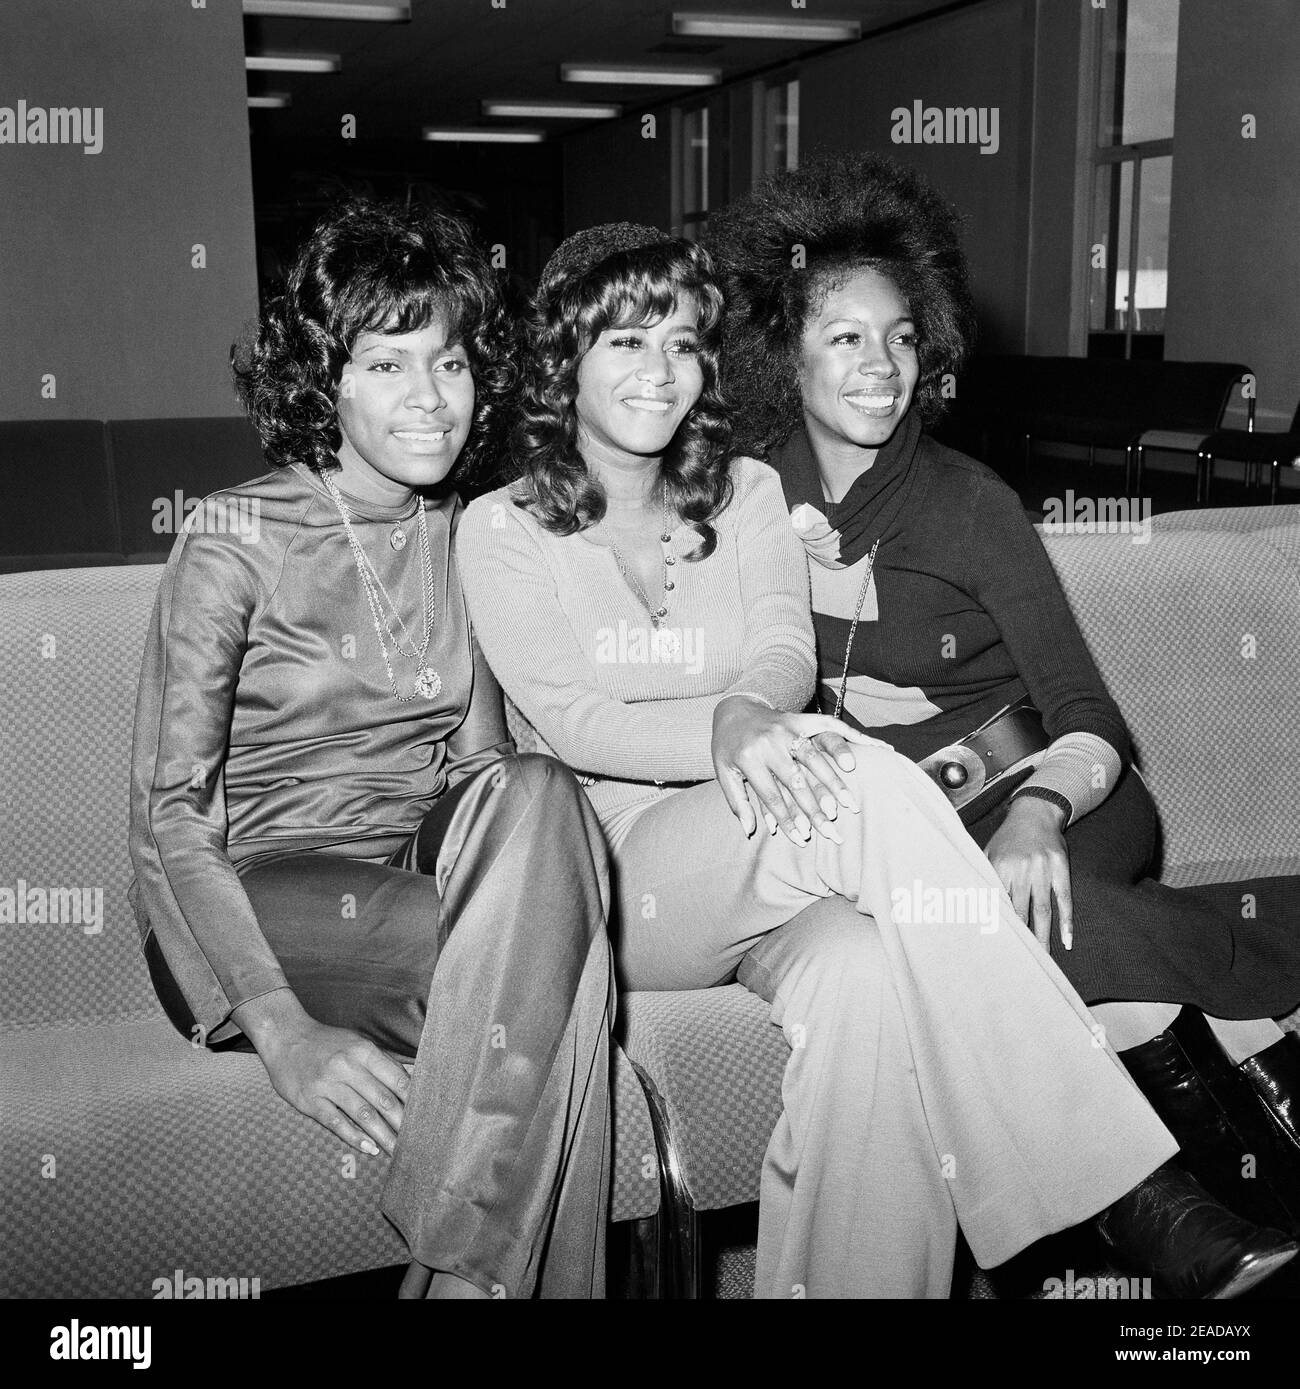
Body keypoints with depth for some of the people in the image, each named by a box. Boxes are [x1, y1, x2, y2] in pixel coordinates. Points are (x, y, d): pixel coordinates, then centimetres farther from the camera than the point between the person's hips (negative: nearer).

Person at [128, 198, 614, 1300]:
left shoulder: (465, 539, 10)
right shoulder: (237, 540, -6)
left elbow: (479, 759, 10)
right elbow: (169, 809, -11)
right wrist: (283, 1028, -22)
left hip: (417, 862, 5)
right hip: (245, 899, -5)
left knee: (533, 796, -29)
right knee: (547, 960, -30)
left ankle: (468, 1271, -27)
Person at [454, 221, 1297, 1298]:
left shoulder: (747, 492, 18)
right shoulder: (503, 527, 7)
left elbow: (788, 652, 1)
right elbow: (568, 719, -7)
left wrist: (750, 707, -26)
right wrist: (720, 732, -28)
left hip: (765, 845, 3)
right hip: (619, 869, -3)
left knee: (862, 973, -36)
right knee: (866, 779, -33)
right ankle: (1128, 1191, -34)